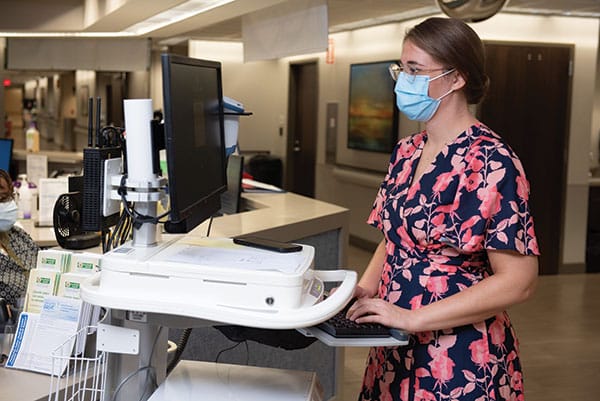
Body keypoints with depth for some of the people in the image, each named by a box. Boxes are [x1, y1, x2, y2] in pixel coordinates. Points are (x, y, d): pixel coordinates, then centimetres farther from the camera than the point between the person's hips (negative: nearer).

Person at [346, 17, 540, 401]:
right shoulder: (406, 152, 6)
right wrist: (363, 291, -3)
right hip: (396, 352, 7)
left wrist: (412, 317, -22)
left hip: (459, 361, -7)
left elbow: (518, 281, -20)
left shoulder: (491, 163, -17)